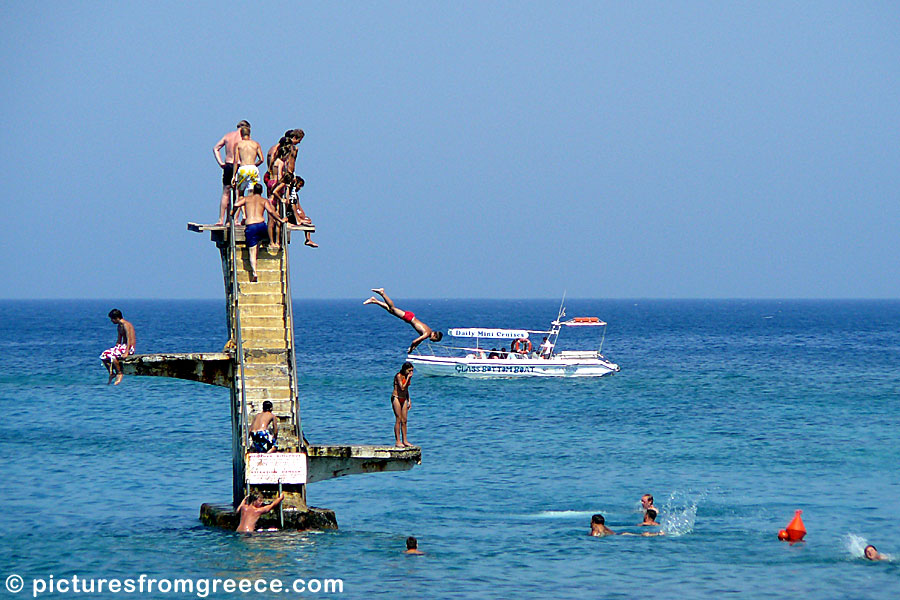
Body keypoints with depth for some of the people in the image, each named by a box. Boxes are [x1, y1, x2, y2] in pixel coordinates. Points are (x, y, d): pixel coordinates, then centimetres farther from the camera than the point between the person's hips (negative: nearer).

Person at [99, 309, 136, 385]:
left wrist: (126, 353, -29)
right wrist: (115, 349, 10)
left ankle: (119, 373, -16)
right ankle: (111, 373, 3)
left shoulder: (126, 325, -15)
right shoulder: (119, 326, 15)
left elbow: (129, 339, -22)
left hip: (129, 347, -9)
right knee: (104, 355, -2)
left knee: (112, 356, -30)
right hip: (122, 346, 9)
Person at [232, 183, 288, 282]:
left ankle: (254, 273, -17)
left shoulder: (246, 199, 15)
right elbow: (271, 211, -2)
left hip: (250, 227, -1)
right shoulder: (264, 201, 13)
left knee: (252, 252, -2)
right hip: (261, 225, 1)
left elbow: (236, 205, -2)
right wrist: (281, 220, 7)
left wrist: (232, 214, 14)